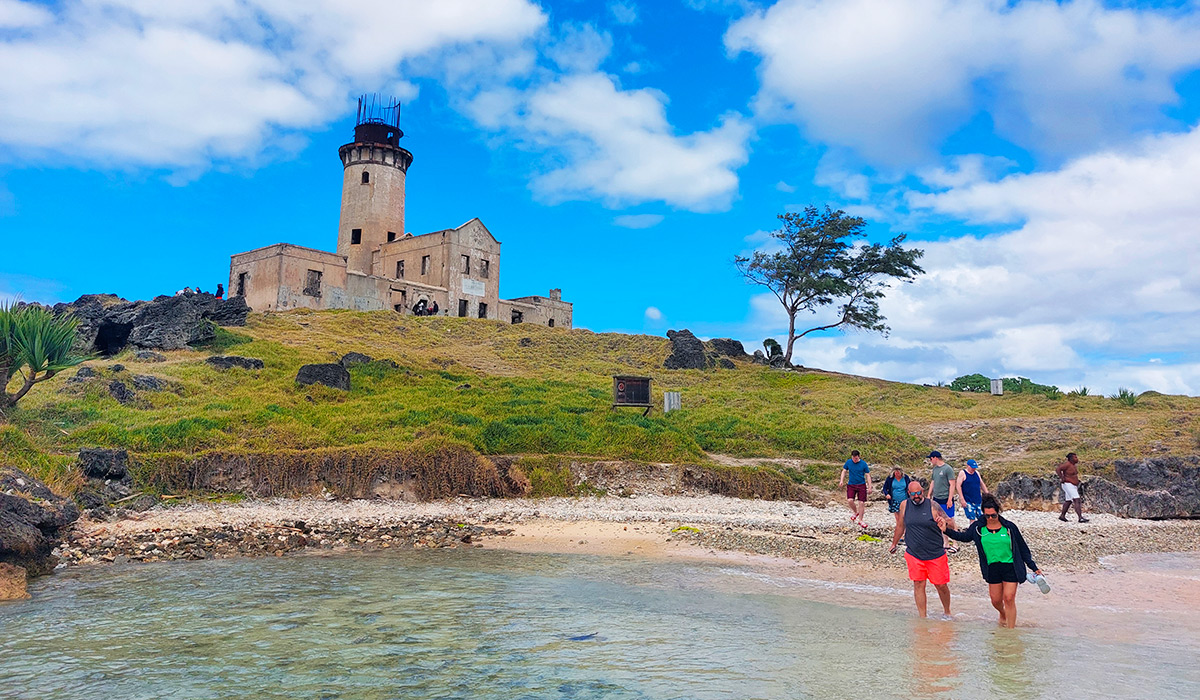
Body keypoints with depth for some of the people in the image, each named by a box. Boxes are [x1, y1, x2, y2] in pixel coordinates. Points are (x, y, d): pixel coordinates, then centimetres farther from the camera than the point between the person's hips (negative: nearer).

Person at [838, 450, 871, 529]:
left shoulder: (863, 464, -4)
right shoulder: (848, 462, 1)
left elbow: (868, 475, 1)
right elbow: (844, 471, 11)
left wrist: (869, 487, -3)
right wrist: (841, 481, -2)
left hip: (861, 485, -1)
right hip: (851, 485, 1)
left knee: (861, 503, -2)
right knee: (850, 500, -16)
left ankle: (860, 521, 13)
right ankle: (855, 512, 15)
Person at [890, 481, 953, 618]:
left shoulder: (932, 506, -7)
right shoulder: (904, 506, 2)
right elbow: (901, 527, 16)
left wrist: (944, 525, -29)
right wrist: (894, 544, 23)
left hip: (936, 554, -2)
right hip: (913, 554, 2)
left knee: (941, 585, 7)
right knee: (918, 585, 0)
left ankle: (947, 612, 31)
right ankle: (922, 617, 8)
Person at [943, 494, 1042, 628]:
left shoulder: (1009, 527, -4)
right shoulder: (978, 527, 0)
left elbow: (1022, 548, 4)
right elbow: (963, 536, 15)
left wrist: (1034, 567, 7)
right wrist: (947, 530, 3)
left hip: (1011, 567, -2)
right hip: (992, 568, 2)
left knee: (1009, 598, -9)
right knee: (996, 600, 8)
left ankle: (1011, 629, 1)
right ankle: (1003, 615, 41)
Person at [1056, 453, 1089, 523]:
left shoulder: (1073, 465, 11)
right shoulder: (1067, 464, -17)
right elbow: (1058, 470, -26)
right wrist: (1062, 478, -24)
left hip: (1074, 486, 10)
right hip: (1068, 485, -10)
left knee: (1068, 501, 16)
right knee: (1077, 501, -17)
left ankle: (1062, 516, 25)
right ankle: (1080, 518, -22)